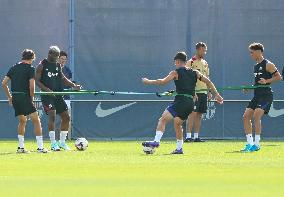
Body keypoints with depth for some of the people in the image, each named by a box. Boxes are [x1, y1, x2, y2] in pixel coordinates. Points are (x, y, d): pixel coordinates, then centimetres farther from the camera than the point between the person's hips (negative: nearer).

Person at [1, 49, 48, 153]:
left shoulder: (14, 68, 13)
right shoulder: (30, 68, -5)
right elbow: (31, 86, -14)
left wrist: (9, 97, 18)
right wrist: (32, 98, 0)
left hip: (15, 98, 6)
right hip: (25, 97, -6)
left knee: (22, 121, 20)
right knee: (36, 120, -2)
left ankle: (21, 147, 18)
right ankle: (40, 147, -8)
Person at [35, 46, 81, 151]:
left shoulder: (58, 65, 13)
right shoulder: (42, 65, -5)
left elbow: (62, 78, 20)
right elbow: (37, 80, -7)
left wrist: (74, 85, 6)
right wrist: (46, 89, -21)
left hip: (58, 94, 7)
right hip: (47, 95, -7)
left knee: (66, 117, 4)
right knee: (52, 115, -19)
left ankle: (62, 142, 15)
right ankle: (53, 143, -17)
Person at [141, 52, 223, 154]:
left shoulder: (176, 73, 1)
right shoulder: (194, 73, 18)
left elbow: (163, 81, -8)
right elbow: (208, 81, 15)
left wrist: (148, 81, 2)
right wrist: (216, 95, 20)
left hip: (181, 100, -7)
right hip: (191, 103, 7)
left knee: (163, 119, -13)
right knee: (177, 123, 23)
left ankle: (156, 141, -31)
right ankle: (179, 148, 23)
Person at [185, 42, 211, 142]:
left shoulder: (205, 63, 16)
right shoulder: (191, 62, -6)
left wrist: (209, 92, 14)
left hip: (203, 92, 7)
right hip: (194, 92, -7)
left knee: (199, 115, 6)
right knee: (193, 113, -12)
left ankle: (196, 136, 9)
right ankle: (188, 136, -13)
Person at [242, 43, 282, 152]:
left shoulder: (268, 64, -7)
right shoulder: (256, 66, 18)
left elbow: (278, 77, -9)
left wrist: (266, 81, -21)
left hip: (266, 95, -9)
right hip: (257, 96, 9)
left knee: (256, 116, -21)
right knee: (246, 116, 0)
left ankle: (256, 144, -17)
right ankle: (250, 143, 5)